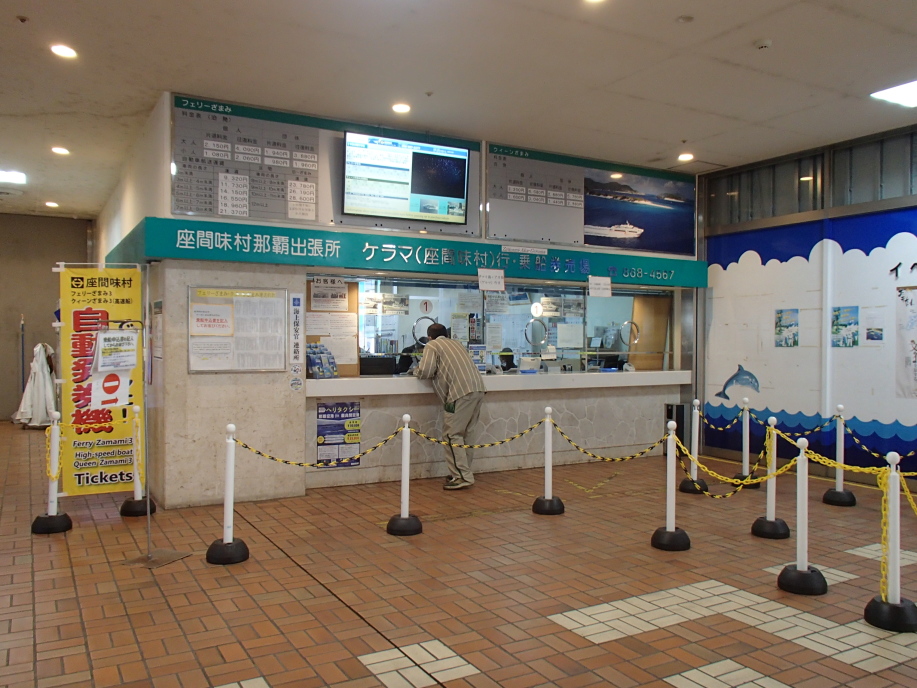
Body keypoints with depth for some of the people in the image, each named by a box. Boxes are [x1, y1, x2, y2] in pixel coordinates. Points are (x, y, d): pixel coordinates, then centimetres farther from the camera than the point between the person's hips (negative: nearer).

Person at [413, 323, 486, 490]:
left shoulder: (432, 346, 7)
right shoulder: (456, 343, 28)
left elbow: (425, 372, -4)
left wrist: (416, 370, 17)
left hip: (461, 392, -8)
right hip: (478, 390, 8)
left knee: (452, 435, -4)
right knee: (462, 434, 17)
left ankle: (462, 477, -8)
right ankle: (464, 472, 21)